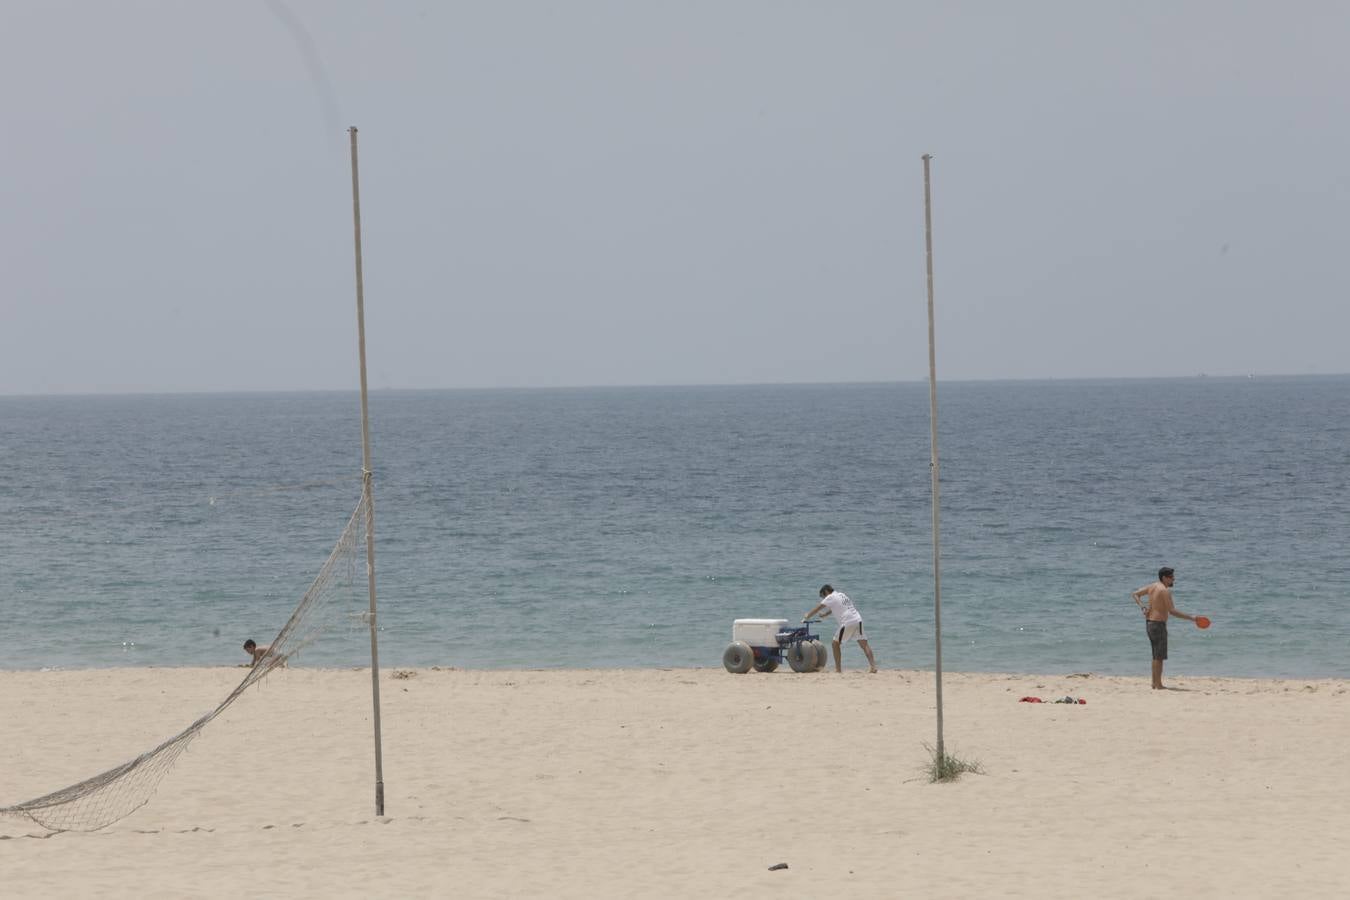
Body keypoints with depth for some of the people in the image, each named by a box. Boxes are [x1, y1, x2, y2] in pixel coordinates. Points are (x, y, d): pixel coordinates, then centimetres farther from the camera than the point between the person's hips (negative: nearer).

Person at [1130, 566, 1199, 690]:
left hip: (1149, 622, 9)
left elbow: (1135, 594, 15)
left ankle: (1155, 683, 24)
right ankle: (1158, 685, -1)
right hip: (1158, 624, -9)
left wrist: (1143, 607, 4)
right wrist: (1190, 617, -21)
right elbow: (1172, 611, -24)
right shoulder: (1165, 591, -17)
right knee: (1159, 656, -3)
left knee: (1156, 656, 18)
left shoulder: (1152, 586, 9)